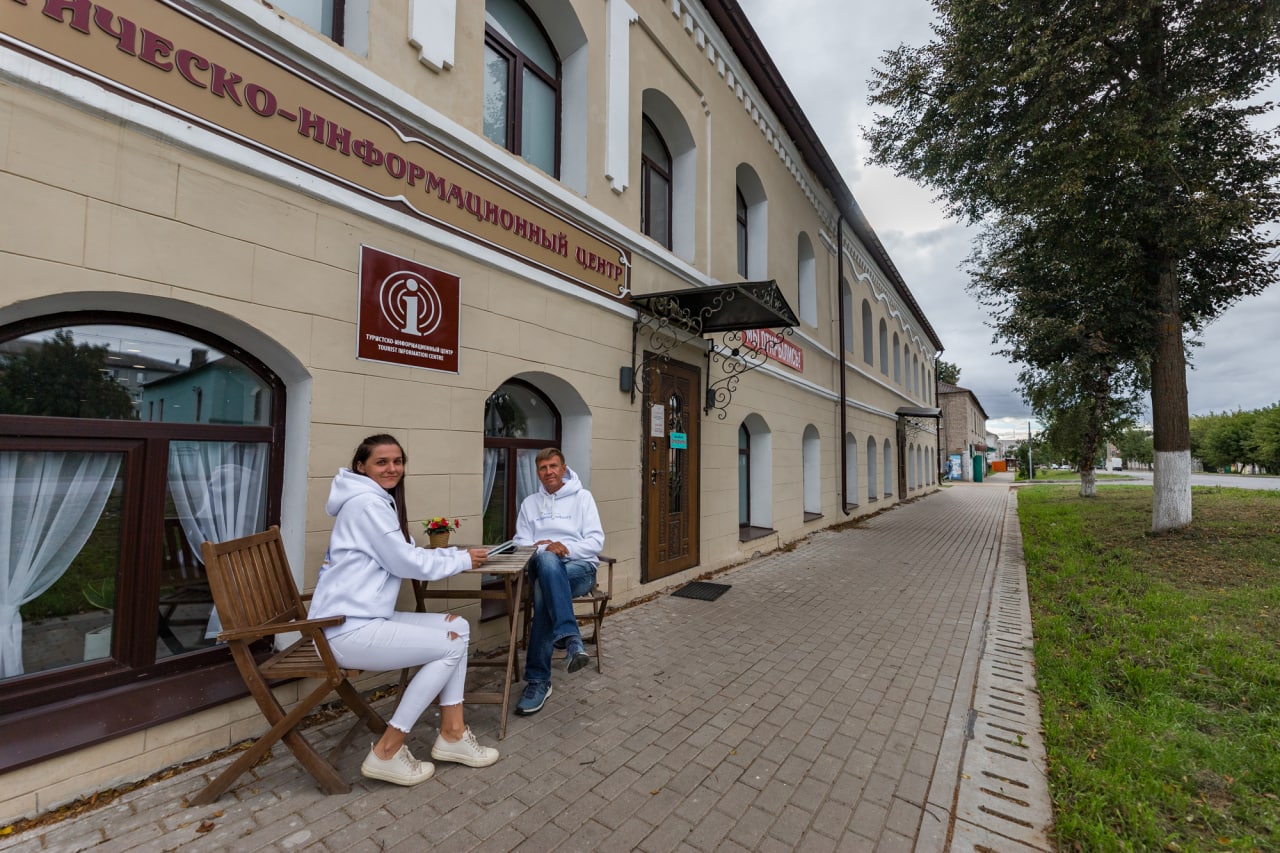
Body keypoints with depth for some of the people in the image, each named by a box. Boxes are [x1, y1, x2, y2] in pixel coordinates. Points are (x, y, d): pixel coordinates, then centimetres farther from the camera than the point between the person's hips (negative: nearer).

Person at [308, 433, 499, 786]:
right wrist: (462, 560, -6)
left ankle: (452, 733, 11)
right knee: (450, 645, -11)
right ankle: (387, 752, 0)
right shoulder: (367, 503, -16)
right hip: (347, 629, -10)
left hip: (364, 619, 10)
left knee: (459, 627, 4)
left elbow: (410, 553, 15)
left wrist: (460, 553, 3)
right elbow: (406, 563, -17)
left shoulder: (380, 500, 16)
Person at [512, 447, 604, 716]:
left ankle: (538, 679, -29)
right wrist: (540, 548, -14)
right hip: (542, 566, 2)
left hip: (580, 566, -2)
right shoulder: (529, 503, 18)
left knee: (543, 593, -35)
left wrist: (567, 548, -19)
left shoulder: (582, 497, 8)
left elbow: (596, 540, 0)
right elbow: (520, 542, 9)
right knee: (546, 560, -38)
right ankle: (571, 638, -43)